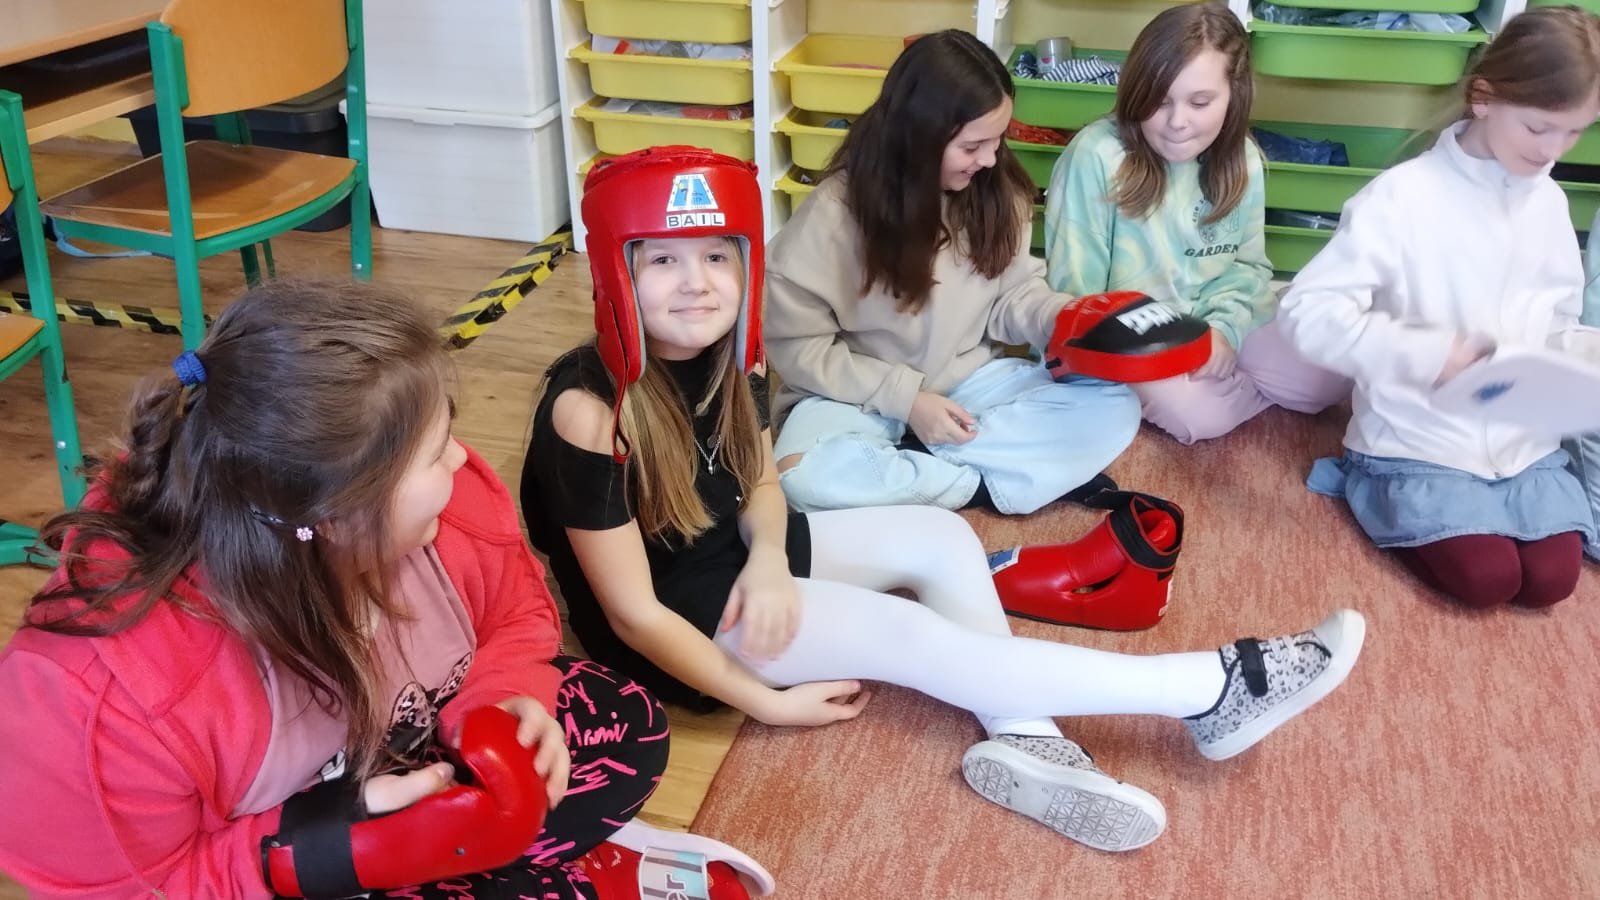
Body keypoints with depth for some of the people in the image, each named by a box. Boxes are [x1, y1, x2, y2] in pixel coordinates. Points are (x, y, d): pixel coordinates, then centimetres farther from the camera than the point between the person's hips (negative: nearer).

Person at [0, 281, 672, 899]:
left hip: (413, 771, 5)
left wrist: (503, 704, -23)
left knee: (627, 725, -6)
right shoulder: (112, 684, -35)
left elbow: (515, 613, -3)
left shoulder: (447, 504, -23)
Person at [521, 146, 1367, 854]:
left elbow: (759, 485, 7)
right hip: (674, 620, -8)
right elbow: (635, 612, -24)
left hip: (734, 557, 8)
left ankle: (1020, 741, -12)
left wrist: (768, 556, -17)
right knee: (909, 636, -18)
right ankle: (1214, 691, -13)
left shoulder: (728, 357, -8)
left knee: (942, 537, -3)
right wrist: (768, 702, -16)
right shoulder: (590, 413, -30)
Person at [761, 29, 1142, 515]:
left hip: (971, 380, 4)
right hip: (864, 396, -4)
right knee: (804, 477, -36)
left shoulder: (999, 191, -6)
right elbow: (795, 343, -13)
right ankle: (990, 483, -19)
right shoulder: (834, 212, -18)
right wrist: (904, 397, -20)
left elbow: (1014, 293, 4)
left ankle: (912, 457, -19)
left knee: (1115, 408, -16)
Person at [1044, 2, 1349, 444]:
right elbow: (1075, 289, -16)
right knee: (1197, 413, -28)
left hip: (1219, 321, 5)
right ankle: (1272, 389, 5)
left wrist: (1225, 327, -16)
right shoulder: (1096, 156, -21)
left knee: (1331, 380, -8)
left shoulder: (1242, 159, -3)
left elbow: (1250, 265, 3)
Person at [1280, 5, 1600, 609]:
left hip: (1524, 439, 5)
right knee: (1488, 578, -17)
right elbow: (1307, 314, -24)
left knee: (1551, 579, -10)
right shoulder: (1403, 196, -16)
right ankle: (1376, 488, 7)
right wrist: (1431, 355, -32)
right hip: (1420, 443, -5)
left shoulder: (1549, 202, 4)